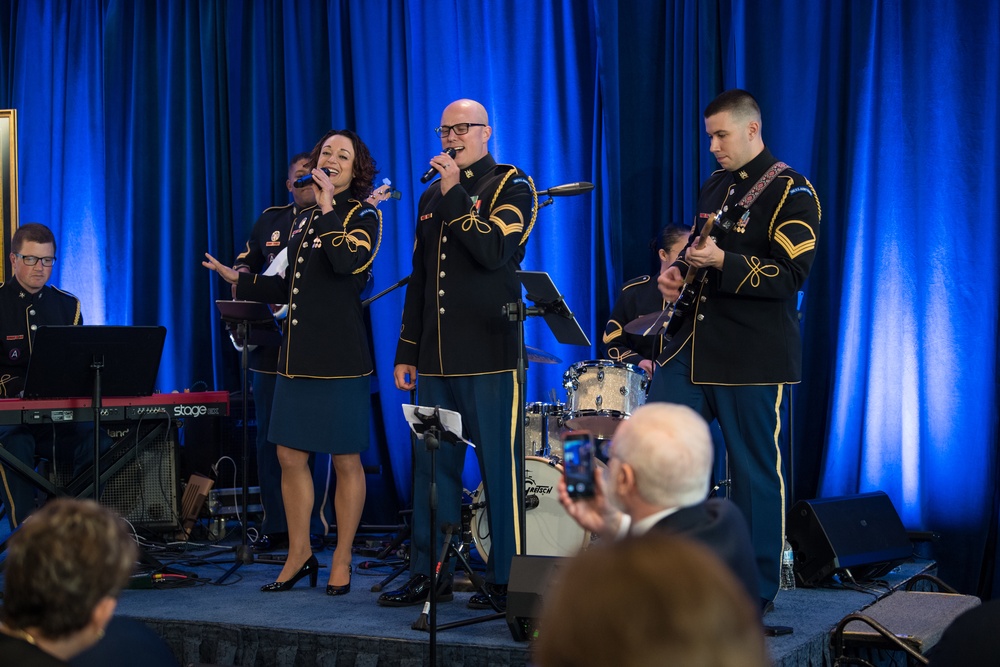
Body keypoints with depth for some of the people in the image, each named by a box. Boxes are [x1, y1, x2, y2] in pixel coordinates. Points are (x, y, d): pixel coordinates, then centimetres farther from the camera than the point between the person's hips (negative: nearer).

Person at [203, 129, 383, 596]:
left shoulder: (363, 215, -3)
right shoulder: (303, 220, 16)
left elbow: (347, 262, -25)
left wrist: (328, 206, -19)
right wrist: (239, 281, 20)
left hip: (341, 356, -6)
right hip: (297, 355, 7)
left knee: (345, 461, 2)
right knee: (290, 456, 7)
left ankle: (341, 561, 12)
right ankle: (300, 554, 21)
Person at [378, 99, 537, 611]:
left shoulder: (512, 186, 0)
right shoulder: (432, 196, 19)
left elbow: (494, 251, -18)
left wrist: (455, 194, -14)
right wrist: (406, 351, 15)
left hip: (489, 354, -6)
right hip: (436, 356, 6)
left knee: (499, 467, -3)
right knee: (432, 465, 8)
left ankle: (505, 580, 5)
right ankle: (429, 573, 17)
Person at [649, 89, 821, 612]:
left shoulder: (791, 192, -7)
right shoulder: (713, 187, 17)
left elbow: (792, 274, -15)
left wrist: (723, 263, -22)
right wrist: (678, 271, 7)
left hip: (754, 357, -7)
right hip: (693, 344, 7)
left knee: (756, 471, 1)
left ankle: (757, 591, 13)